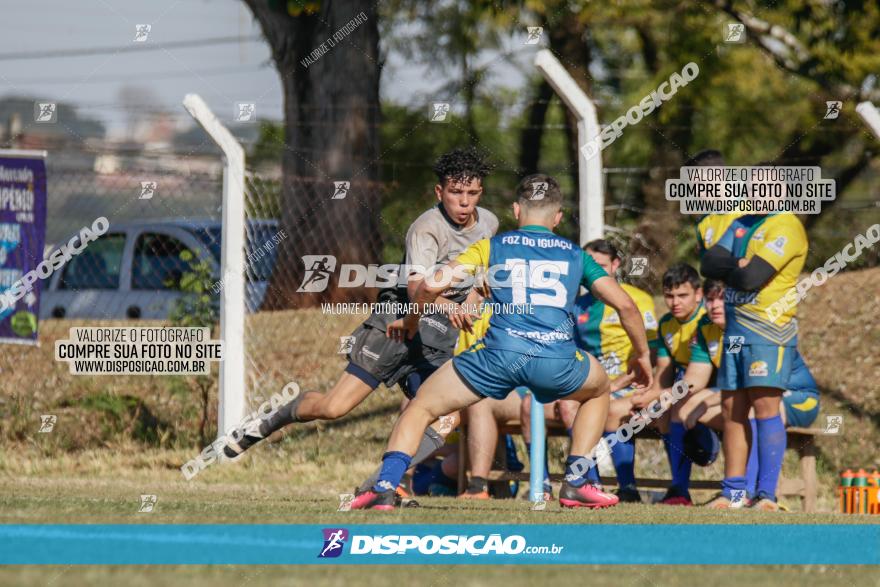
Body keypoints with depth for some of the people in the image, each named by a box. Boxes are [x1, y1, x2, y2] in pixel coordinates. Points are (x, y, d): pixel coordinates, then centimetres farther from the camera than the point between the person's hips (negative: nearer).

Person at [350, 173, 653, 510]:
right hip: (557, 361, 1)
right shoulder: (575, 255, 23)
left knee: (421, 408, 15)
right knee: (599, 390, 34)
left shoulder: (491, 247, 18)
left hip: (499, 353, -1)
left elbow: (433, 284, 9)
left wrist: (412, 318, 29)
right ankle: (575, 484, 23)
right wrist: (642, 354, 34)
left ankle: (385, 487, -4)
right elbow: (624, 305, 19)